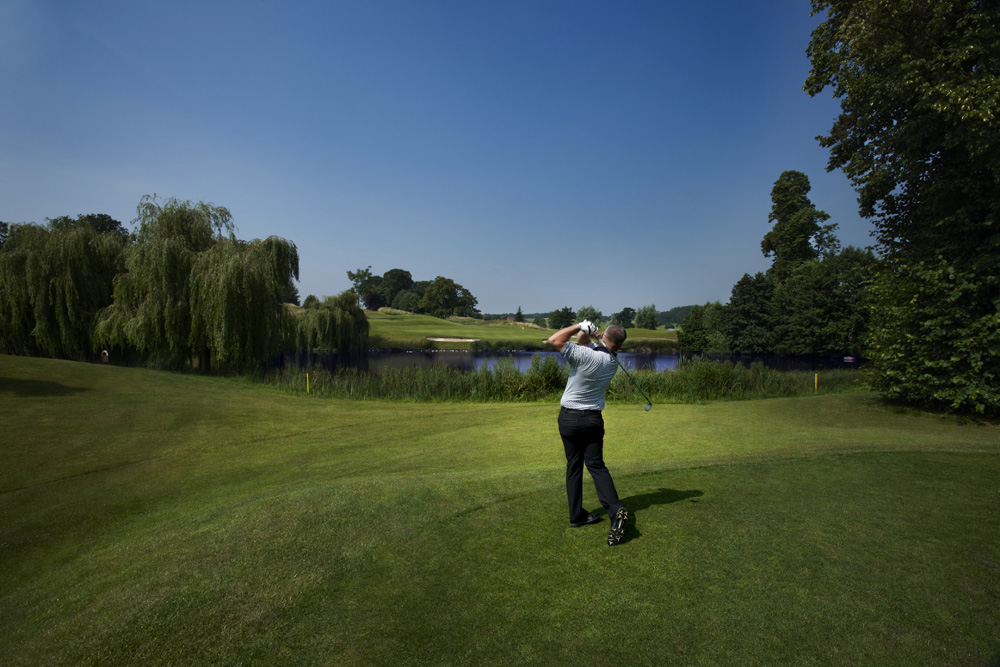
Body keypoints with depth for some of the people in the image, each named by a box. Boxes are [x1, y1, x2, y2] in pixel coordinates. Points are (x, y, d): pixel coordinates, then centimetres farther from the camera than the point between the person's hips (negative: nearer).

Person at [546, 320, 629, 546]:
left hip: (569, 417, -3)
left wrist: (578, 326, -12)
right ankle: (616, 508, -11)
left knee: (574, 466, 10)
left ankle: (577, 515, 17)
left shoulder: (585, 355, -21)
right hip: (593, 419, 3)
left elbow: (553, 340, -21)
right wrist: (587, 333, -1)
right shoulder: (613, 364, 0)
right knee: (596, 464, 8)